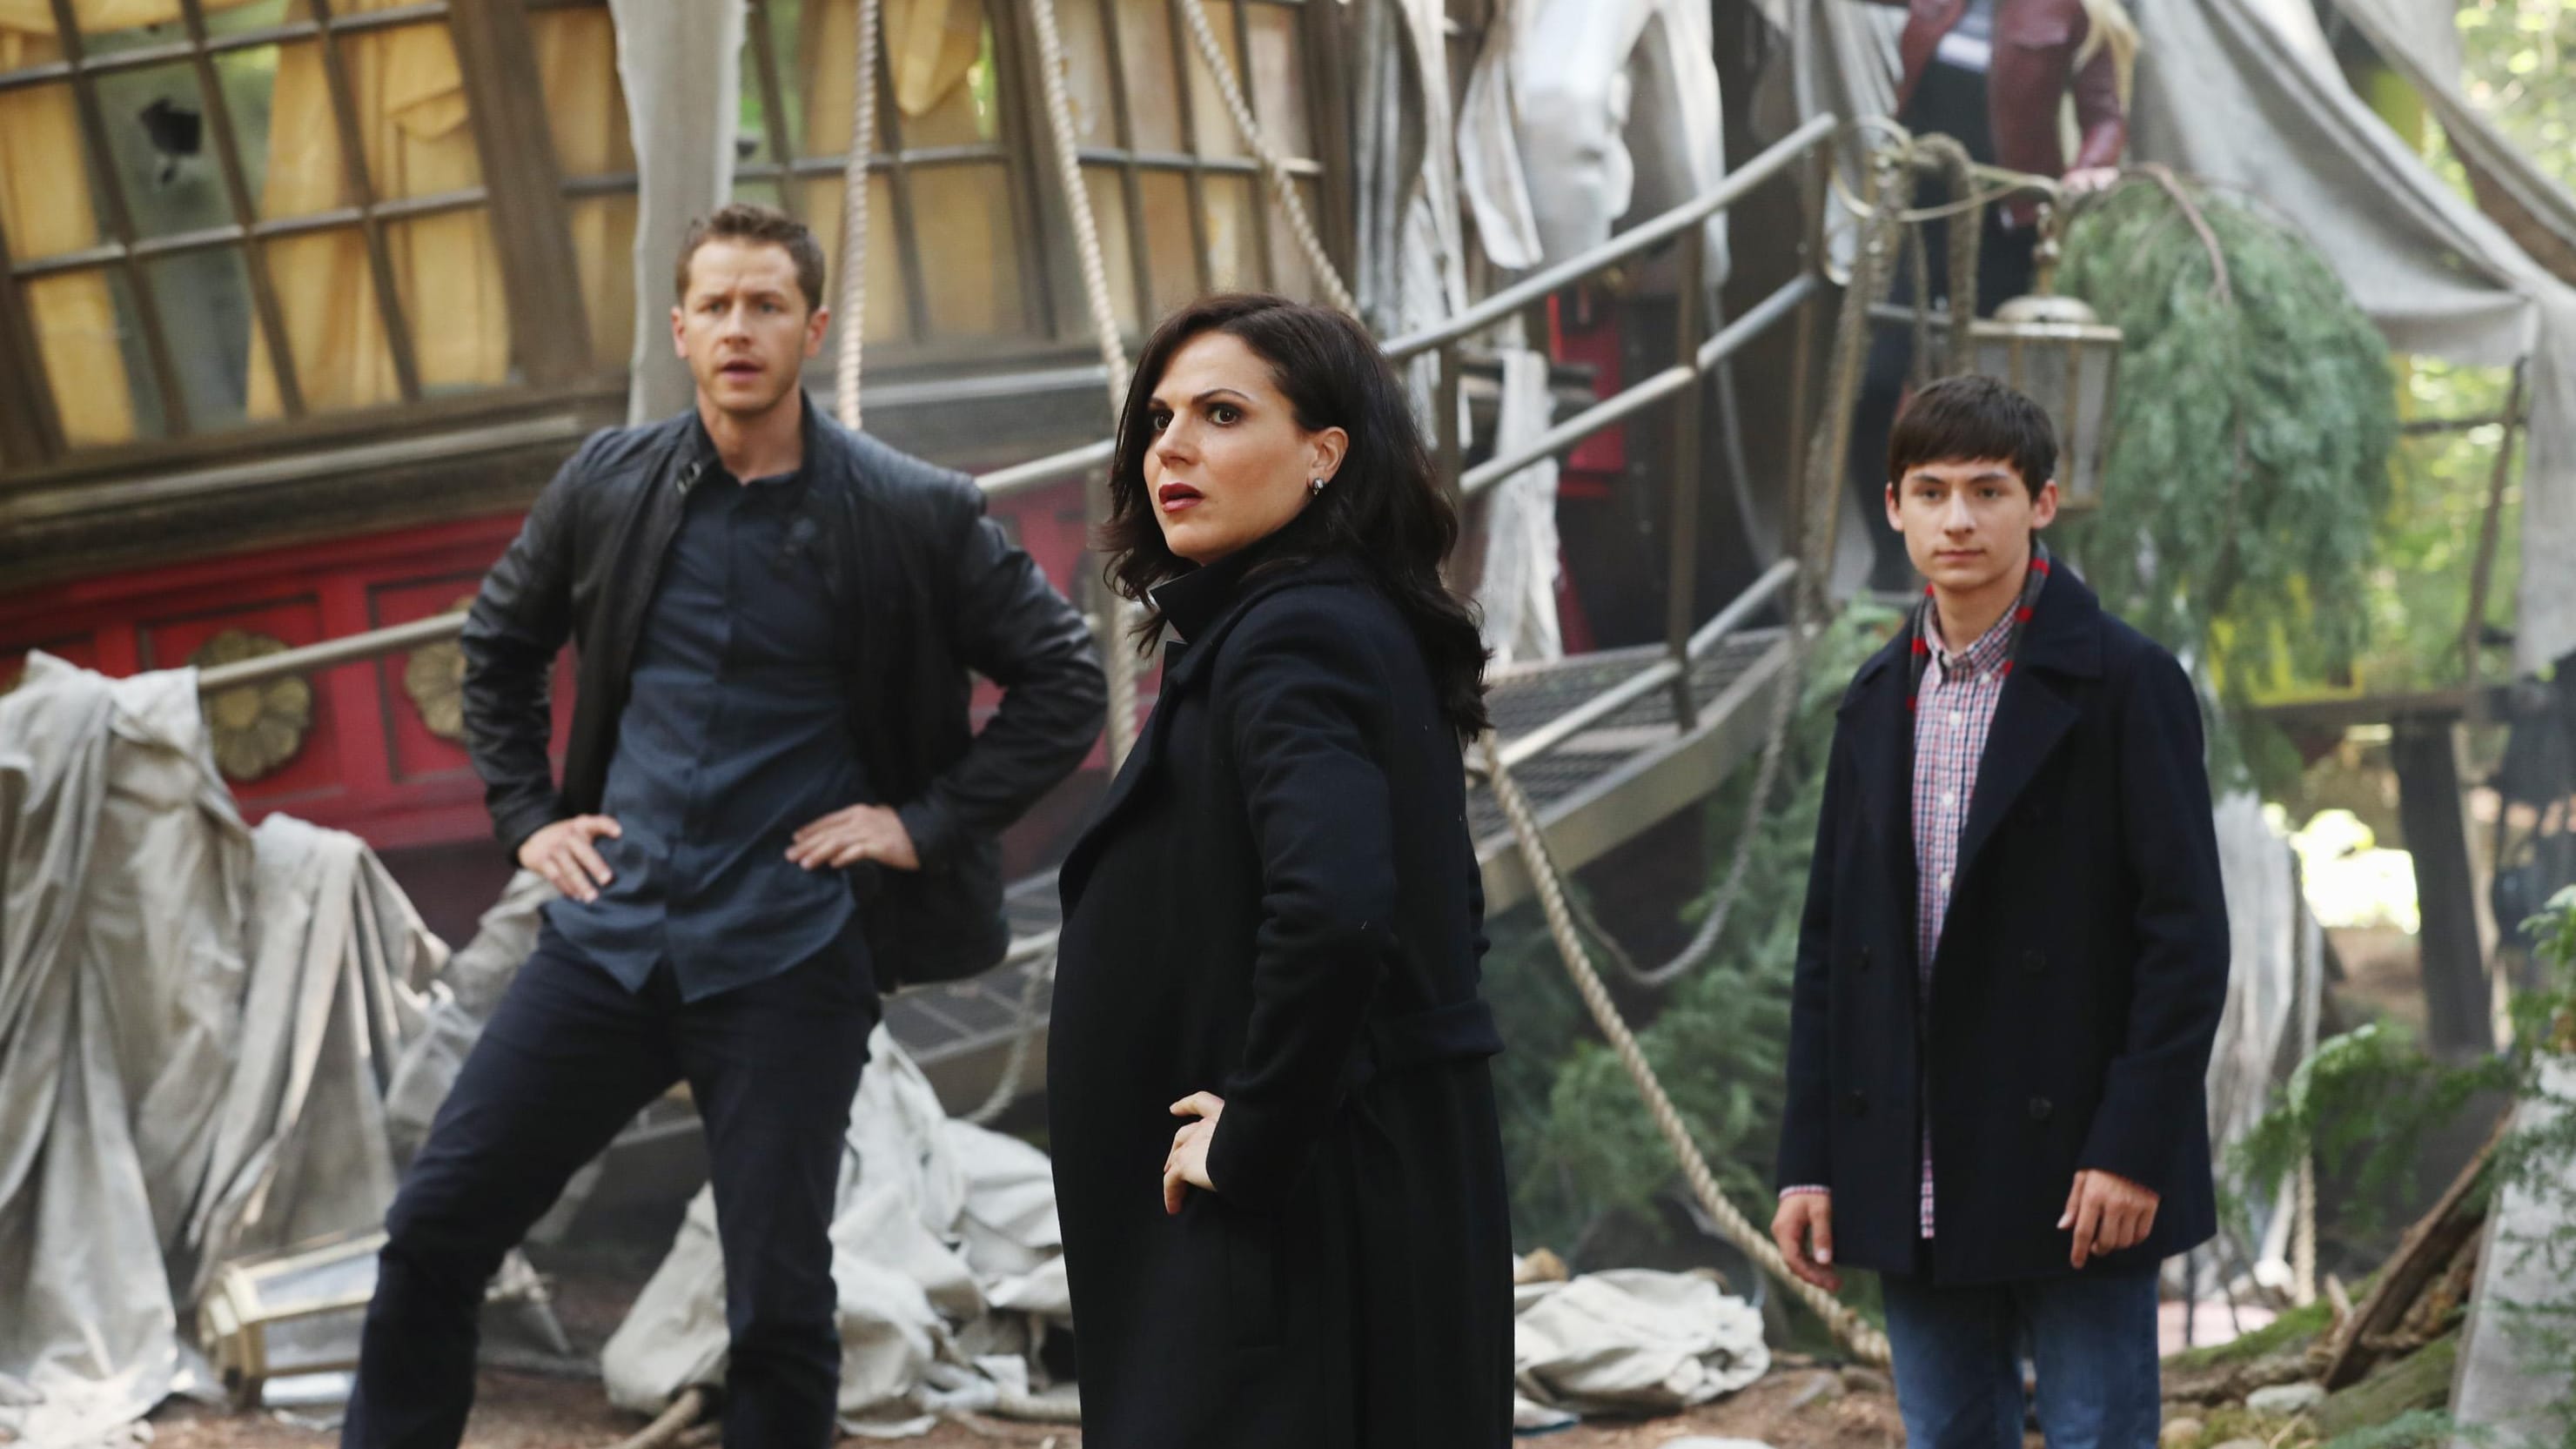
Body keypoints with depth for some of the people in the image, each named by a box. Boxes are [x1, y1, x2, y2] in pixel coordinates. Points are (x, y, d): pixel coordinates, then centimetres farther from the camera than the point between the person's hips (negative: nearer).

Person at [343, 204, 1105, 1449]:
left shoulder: (914, 516, -5)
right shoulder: (609, 486, 4)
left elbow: (1066, 683, 0)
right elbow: (498, 644, 21)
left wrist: (929, 821, -6)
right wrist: (526, 813, 11)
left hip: (790, 961, -3)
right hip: (611, 930, 3)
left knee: (779, 1305, 0)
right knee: (433, 1232, 2)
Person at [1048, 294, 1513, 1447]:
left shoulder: (1292, 640, -16)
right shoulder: (1355, 626, 14)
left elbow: (1333, 909, -32)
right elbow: (1443, 914, 24)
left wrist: (1250, 1142, -20)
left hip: (1293, 1228, -10)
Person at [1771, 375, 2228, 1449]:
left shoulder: (2124, 684, -6)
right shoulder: (1878, 701, 12)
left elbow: (2186, 930, -10)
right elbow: (1828, 944, 13)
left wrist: (2134, 1147, -16)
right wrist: (1808, 1159, 7)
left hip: (2073, 1175, -5)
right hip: (1918, 1187, 6)